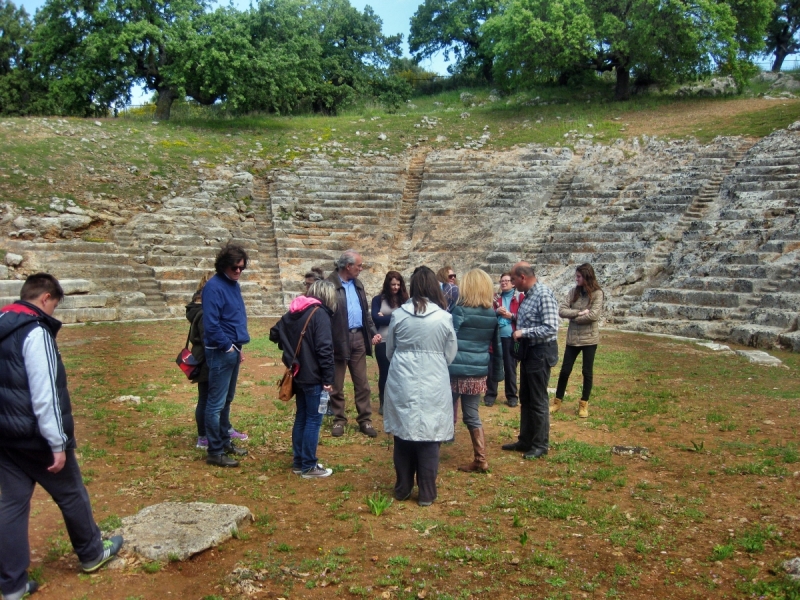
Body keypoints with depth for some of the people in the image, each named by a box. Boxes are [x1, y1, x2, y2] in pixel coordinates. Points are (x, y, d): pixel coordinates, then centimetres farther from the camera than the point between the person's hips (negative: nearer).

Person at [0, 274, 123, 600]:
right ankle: (92, 554, 31)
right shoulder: (35, 332, -20)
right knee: (72, 495, 12)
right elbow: (44, 395, -23)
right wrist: (58, 443, -19)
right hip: (36, 438, -8)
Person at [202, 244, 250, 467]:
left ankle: (225, 442, 30)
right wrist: (229, 347, -14)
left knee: (227, 400, 18)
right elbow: (211, 324, -21)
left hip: (233, 350, 9)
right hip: (220, 352, -9)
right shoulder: (214, 287, -15)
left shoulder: (234, 285, 11)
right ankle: (215, 452, 5)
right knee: (216, 403, -2)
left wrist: (240, 346, 12)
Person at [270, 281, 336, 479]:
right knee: (314, 420, 1)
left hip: (298, 374, 8)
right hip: (313, 376, -8)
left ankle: (298, 463, 23)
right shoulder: (320, 314, -15)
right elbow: (324, 349, -21)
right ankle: (308, 467, 8)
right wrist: (328, 379, -17)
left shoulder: (294, 312, 9)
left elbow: (274, 334, 15)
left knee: (301, 417, 16)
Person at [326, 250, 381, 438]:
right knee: (337, 385, 8)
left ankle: (365, 420, 18)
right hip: (338, 339, -6)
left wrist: (373, 332, 7)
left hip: (358, 337, 6)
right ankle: (339, 420, 21)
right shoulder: (330, 284, -12)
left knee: (362, 384, 9)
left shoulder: (358, 285, 12)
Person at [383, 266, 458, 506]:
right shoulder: (444, 317, -8)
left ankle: (402, 489, 24)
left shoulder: (398, 315, -4)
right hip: (432, 384, -2)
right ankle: (426, 493, 14)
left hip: (402, 382, 2)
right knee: (428, 438, 7)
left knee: (403, 435, 13)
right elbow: (450, 354, 2)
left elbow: (389, 350, 8)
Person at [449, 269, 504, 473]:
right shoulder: (492, 314, 6)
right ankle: (480, 460, 11)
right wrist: (498, 371, 20)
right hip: (478, 372, 5)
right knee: (472, 415, 12)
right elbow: (496, 345, 12)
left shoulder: (460, 311, -9)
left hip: (457, 370, -5)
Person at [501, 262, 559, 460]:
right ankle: (525, 441, 29)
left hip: (540, 353, -9)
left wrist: (523, 332, -21)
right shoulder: (528, 295, 9)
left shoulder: (544, 294, -19)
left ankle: (541, 445, 16)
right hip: (528, 351, 9)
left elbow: (551, 328, -26)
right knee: (525, 399, 17)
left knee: (538, 401, 3)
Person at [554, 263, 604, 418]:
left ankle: (584, 404, 21)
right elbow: (561, 310, -6)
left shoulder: (597, 293, -7)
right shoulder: (573, 291, 3)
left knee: (587, 372, 8)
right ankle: (557, 401, 21)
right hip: (573, 337, 3)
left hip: (589, 338, -3)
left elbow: (594, 315, -18)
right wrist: (579, 313, -18)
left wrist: (573, 317, -10)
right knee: (565, 370, 8)